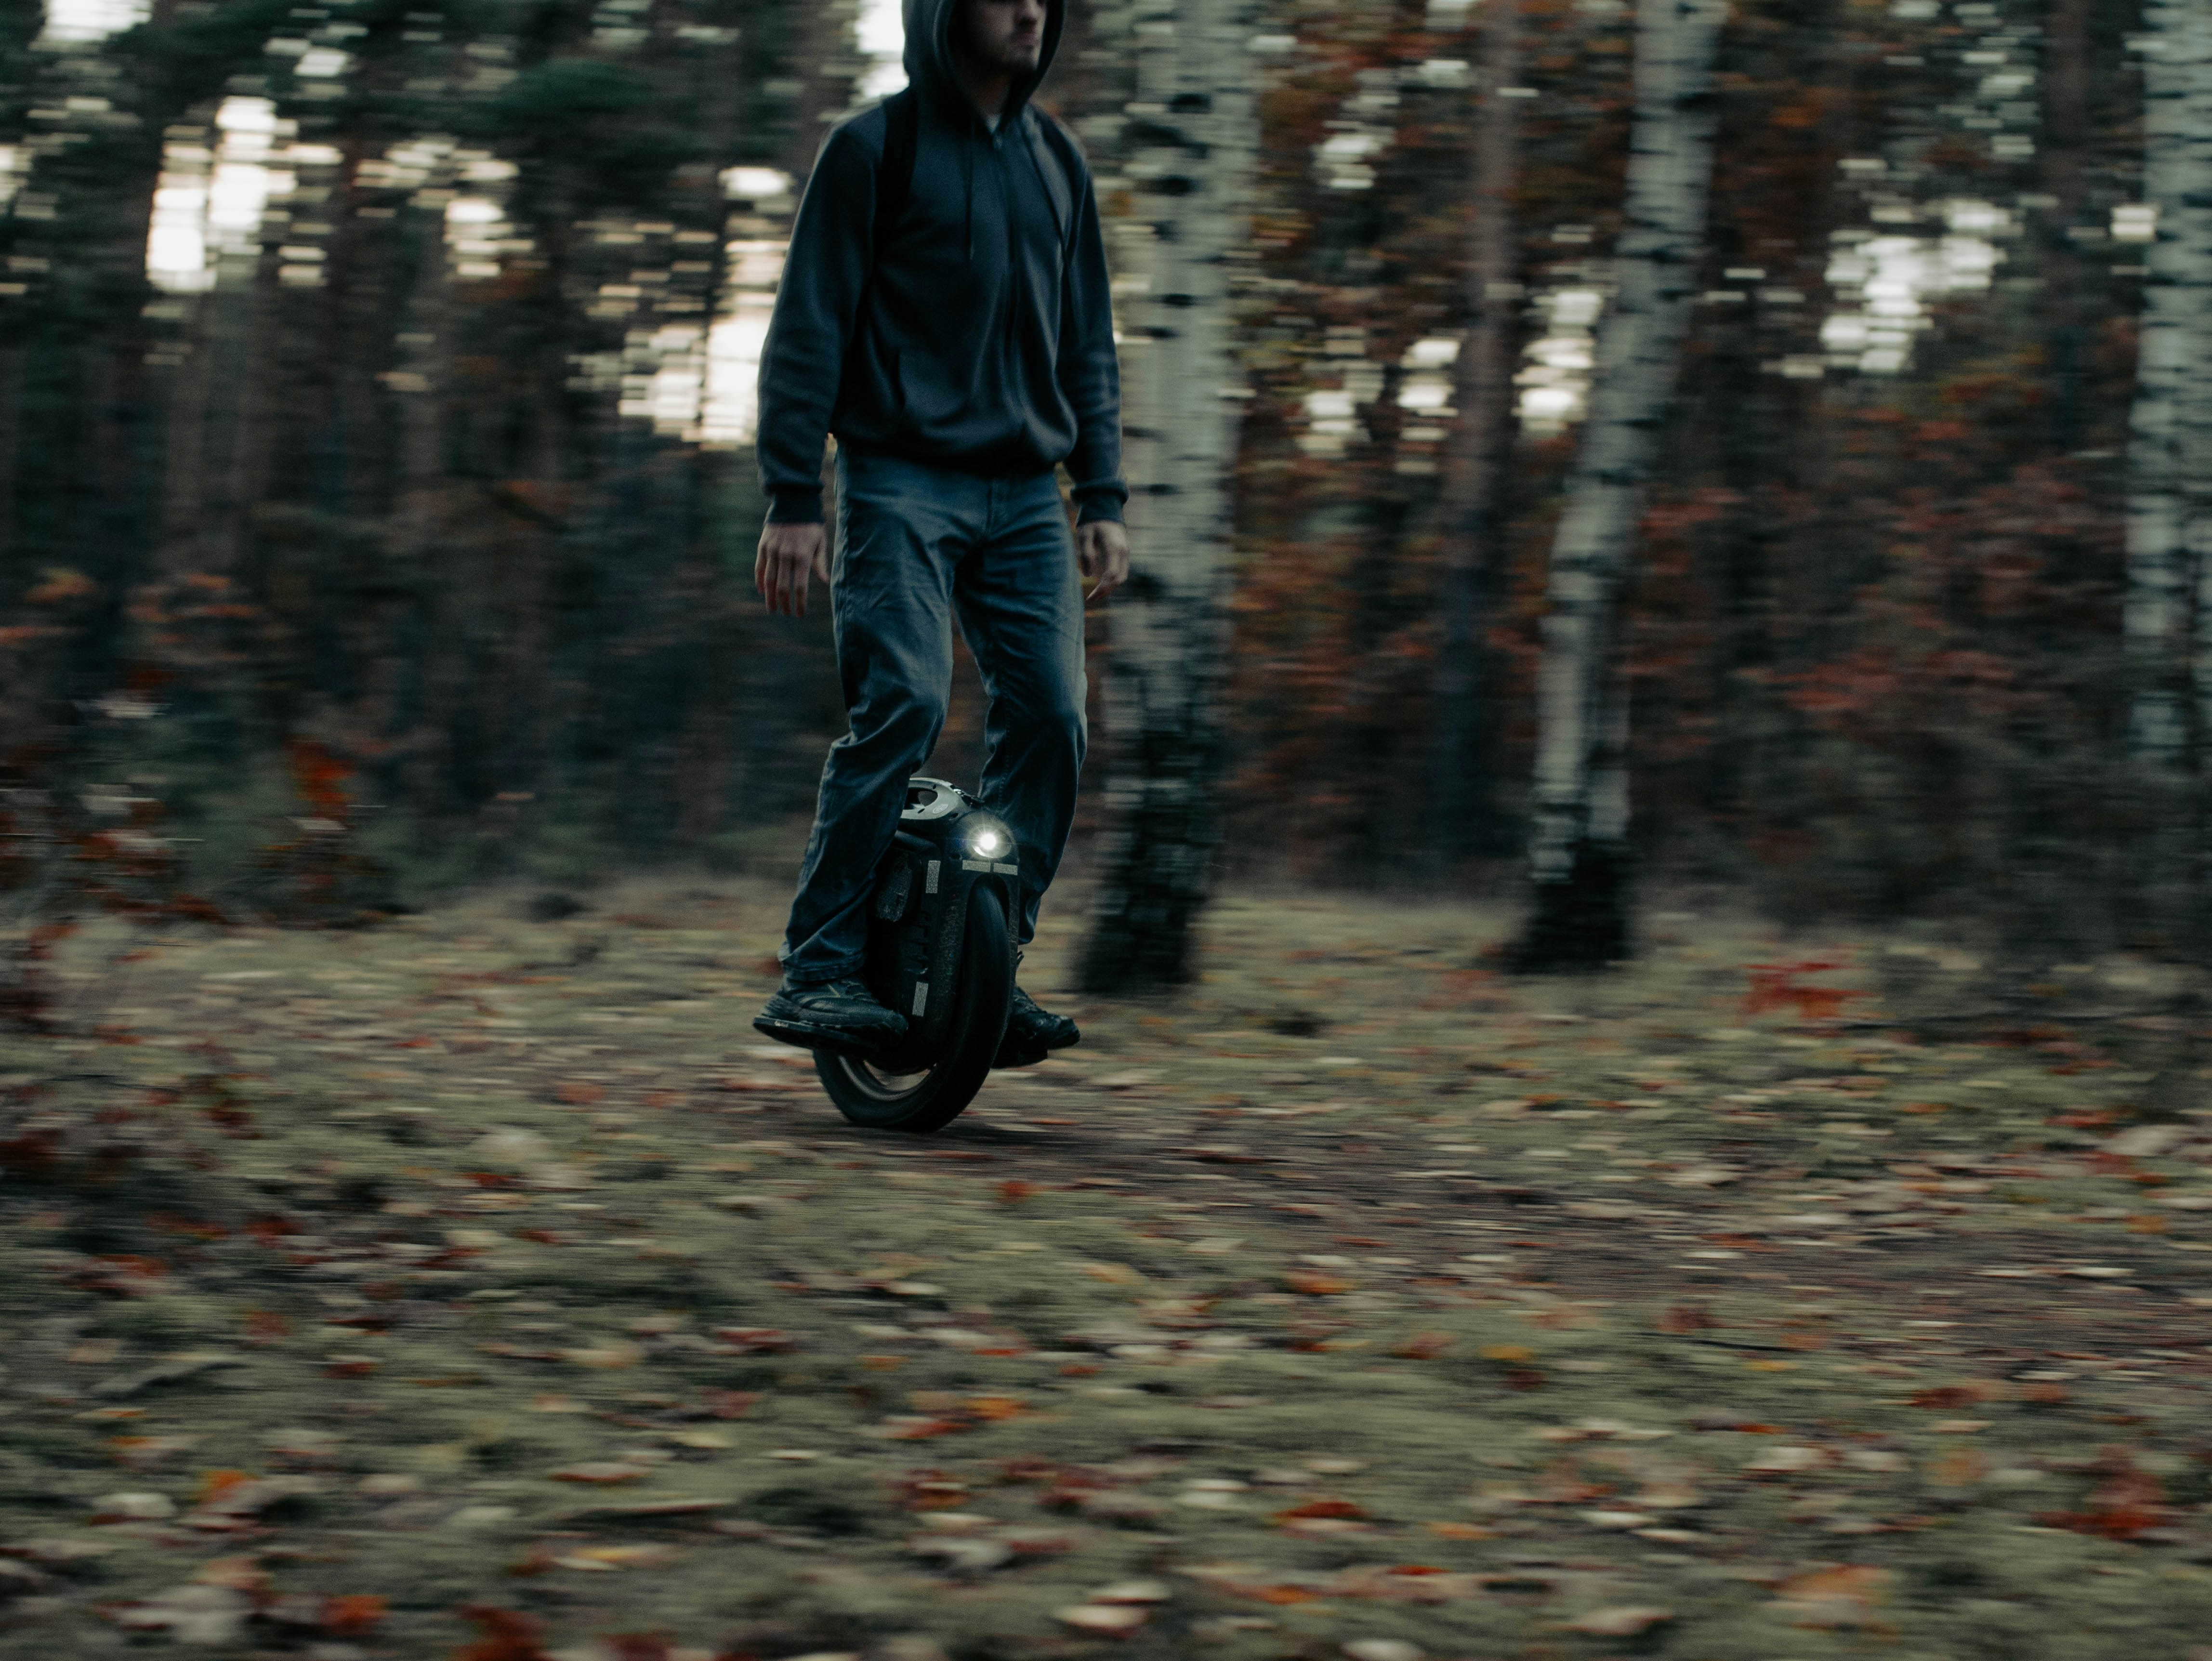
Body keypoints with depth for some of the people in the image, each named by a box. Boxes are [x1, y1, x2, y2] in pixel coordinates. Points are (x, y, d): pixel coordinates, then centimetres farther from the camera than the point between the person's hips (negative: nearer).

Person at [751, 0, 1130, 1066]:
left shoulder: (1056, 161, 15)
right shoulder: (876, 149, -1)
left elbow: (1087, 343, 20)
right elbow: (809, 327, -3)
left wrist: (1102, 498, 11)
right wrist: (794, 498, -10)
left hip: (1025, 494, 5)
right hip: (904, 485, -5)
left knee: (1047, 716, -5)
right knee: (899, 707, -18)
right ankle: (817, 970, -14)